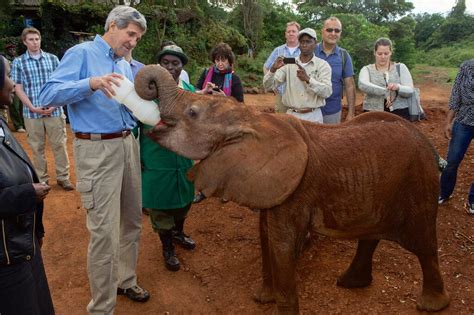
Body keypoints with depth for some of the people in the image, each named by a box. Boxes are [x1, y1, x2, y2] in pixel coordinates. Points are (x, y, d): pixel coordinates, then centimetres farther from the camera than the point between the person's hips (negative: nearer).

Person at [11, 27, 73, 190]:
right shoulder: (18, 62, 5)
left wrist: (55, 104, -7)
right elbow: (18, 89, 1)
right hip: (32, 113, 0)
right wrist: (33, 108, -10)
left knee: (59, 144, 3)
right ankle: (42, 180, 17)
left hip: (55, 110, 0)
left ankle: (63, 177, 14)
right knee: (37, 148, 7)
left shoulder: (53, 59, 7)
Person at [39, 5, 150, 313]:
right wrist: (91, 83, -29)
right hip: (97, 149, -7)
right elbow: (49, 94, -15)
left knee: (132, 221, 15)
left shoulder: (127, 66, 16)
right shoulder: (82, 53, -5)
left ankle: (125, 280, 35)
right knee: (105, 231, -7)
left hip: (128, 145, 8)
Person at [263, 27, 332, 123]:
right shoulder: (289, 64, 4)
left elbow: (327, 92, -13)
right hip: (291, 115, 1)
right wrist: (273, 69, -20)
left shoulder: (323, 65, -1)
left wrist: (308, 79, -24)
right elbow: (268, 85, -2)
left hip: (313, 116, -1)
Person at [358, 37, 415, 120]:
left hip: (399, 113, 1)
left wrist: (398, 87, -21)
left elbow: (410, 91, 0)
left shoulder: (401, 67, 10)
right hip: (374, 114, -1)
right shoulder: (367, 70, 7)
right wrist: (385, 92, -26)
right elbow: (362, 85, -16)